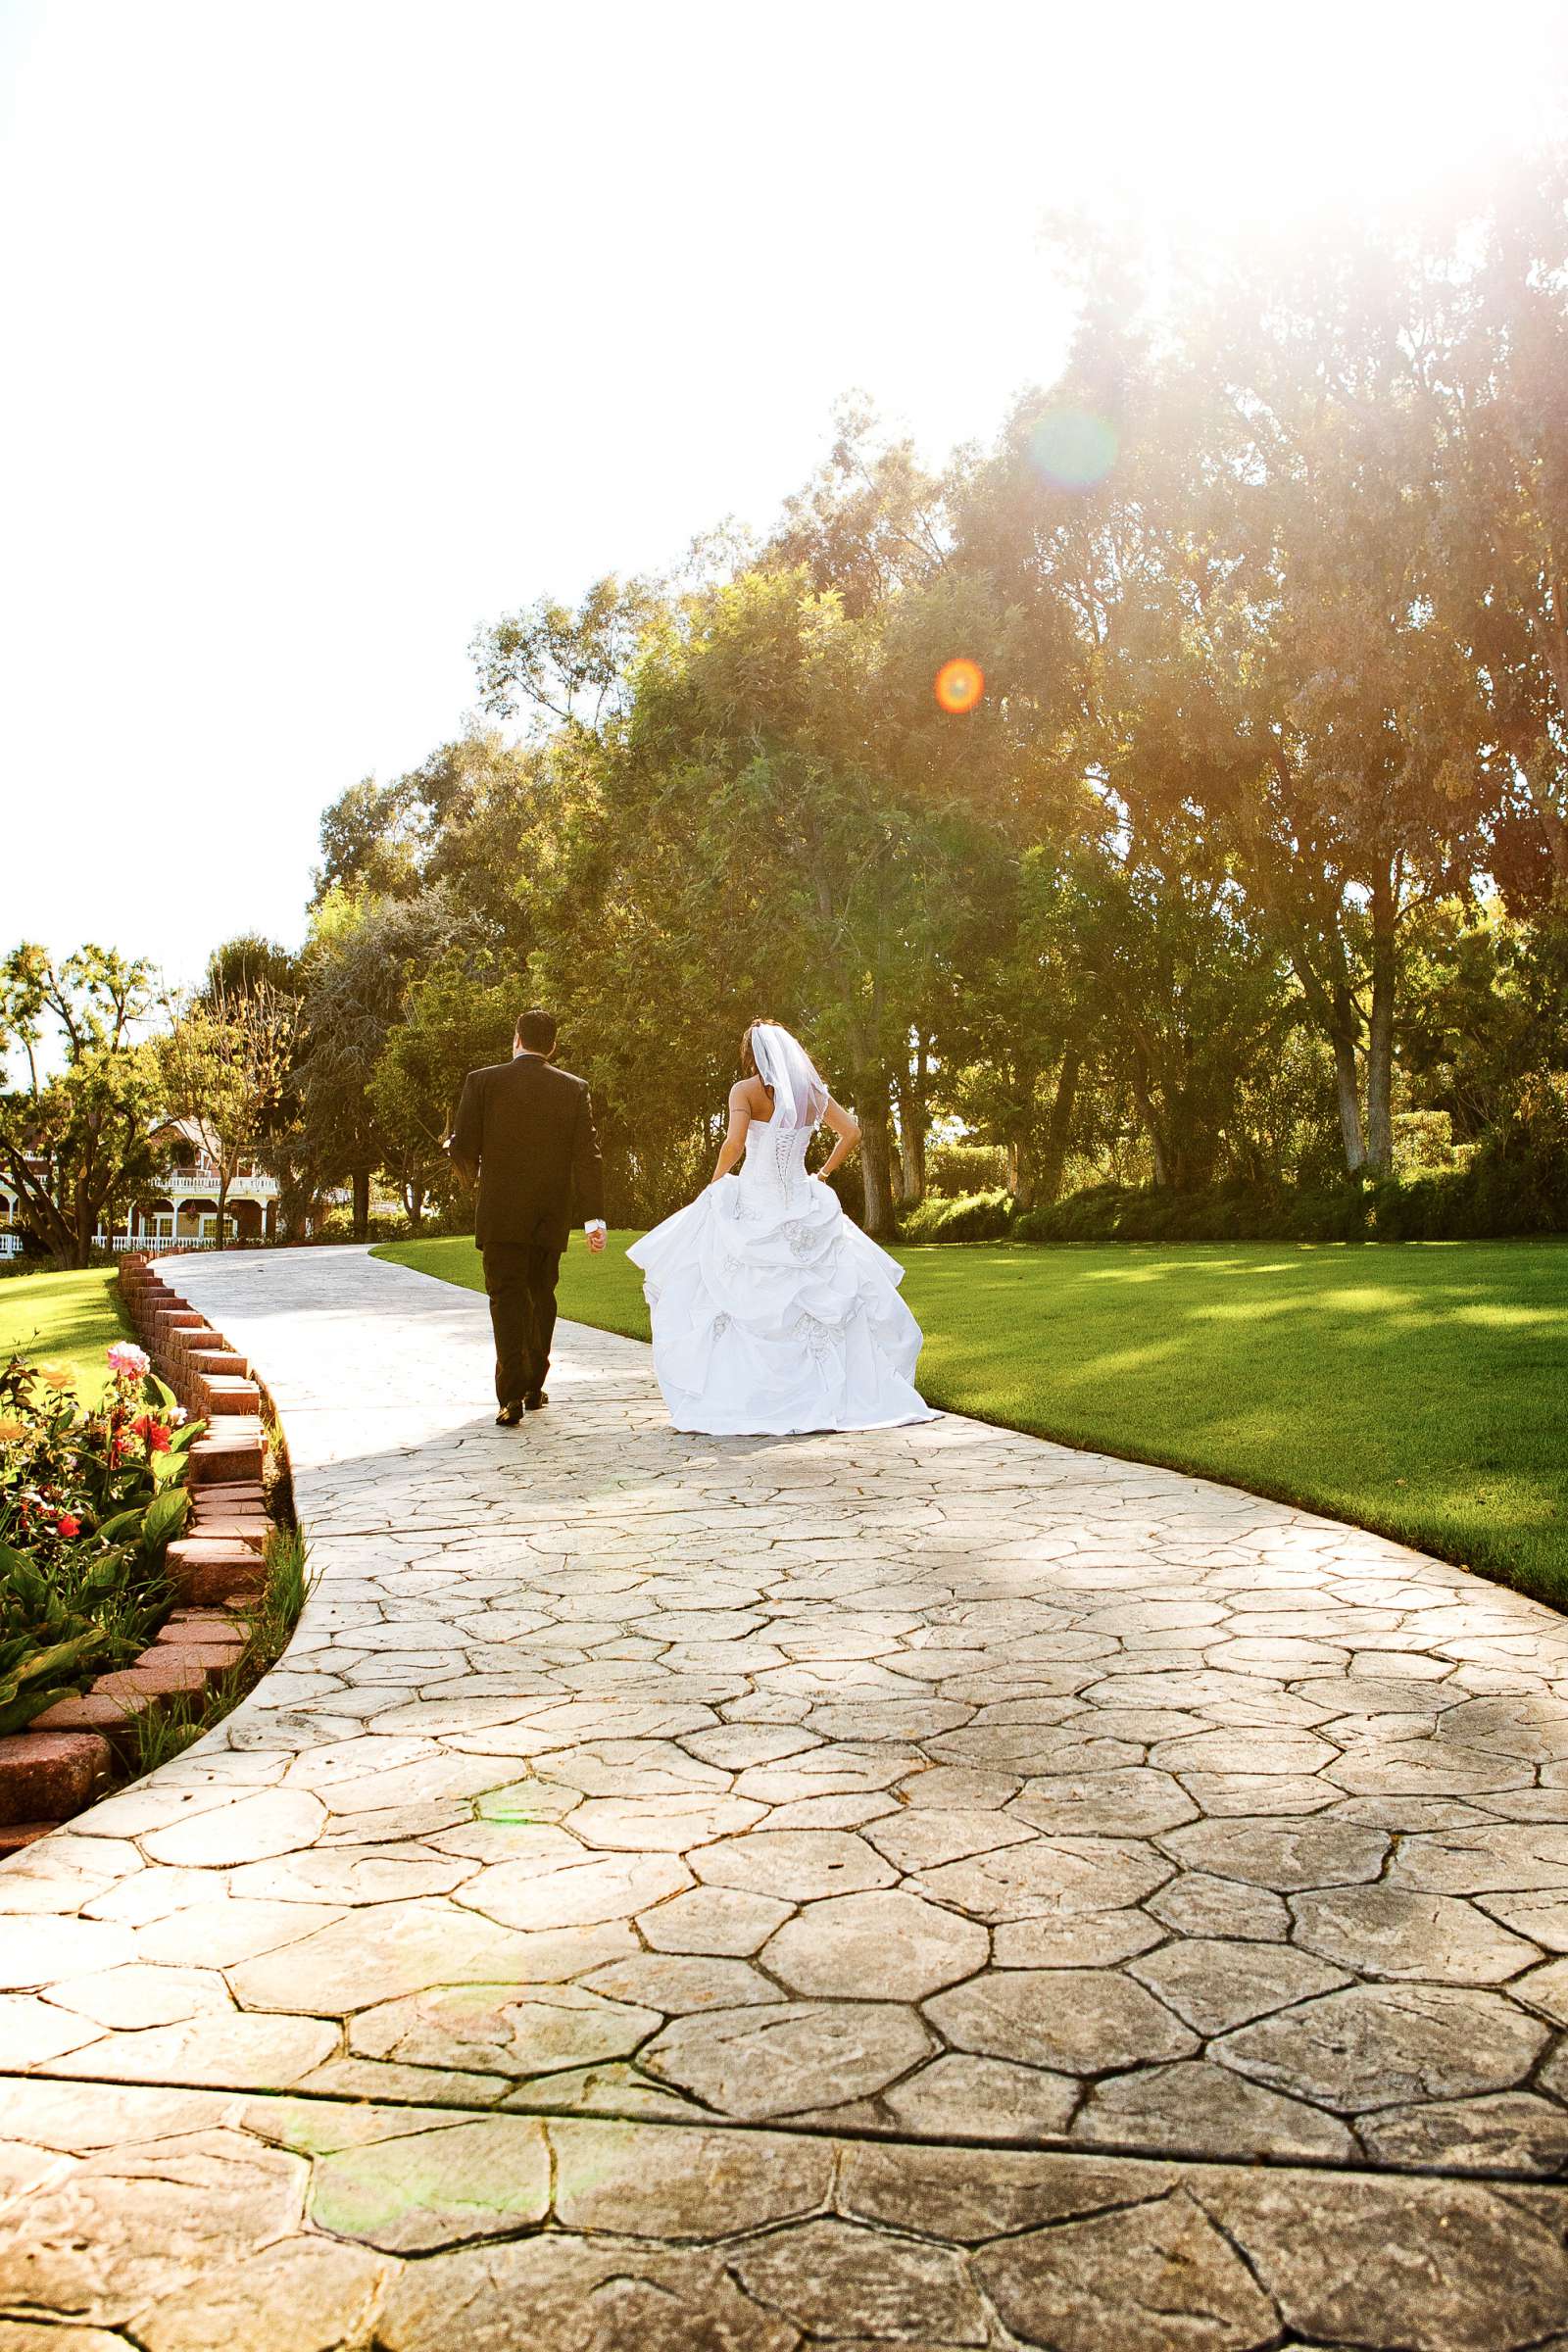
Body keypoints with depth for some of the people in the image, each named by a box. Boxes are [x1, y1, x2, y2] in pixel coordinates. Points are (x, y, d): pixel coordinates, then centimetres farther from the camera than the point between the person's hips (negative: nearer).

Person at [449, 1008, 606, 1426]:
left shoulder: (483, 1081, -4)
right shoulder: (574, 1089, 2)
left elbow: (462, 1149, -5)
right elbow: (587, 1156, -4)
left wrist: (471, 1175, 18)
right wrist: (594, 1217, -5)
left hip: (502, 1214, -3)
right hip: (551, 1218, 3)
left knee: (507, 1297, -2)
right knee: (541, 1297, 16)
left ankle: (511, 1394, -16)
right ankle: (533, 1387, 25)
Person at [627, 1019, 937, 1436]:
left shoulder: (746, 1089, -5)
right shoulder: (813, 1092, 8)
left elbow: (734, 1143, -18)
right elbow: (851, 1133, 6)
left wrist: (715, 1183, -3)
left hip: (751, 1206, -4)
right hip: (803, 1208, 4)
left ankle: (728, 1401, -3)